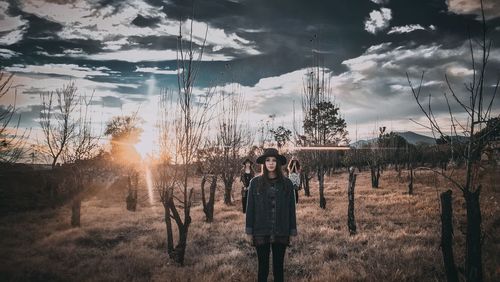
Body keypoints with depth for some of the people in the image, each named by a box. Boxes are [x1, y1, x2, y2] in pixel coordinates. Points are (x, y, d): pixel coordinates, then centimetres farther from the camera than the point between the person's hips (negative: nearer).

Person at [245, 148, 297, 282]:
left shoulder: (286, 183, 1)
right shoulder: (255, 182, -1)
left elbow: (291, 208, 2)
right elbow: (250, 207, 0)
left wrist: (291, 232, 0)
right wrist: (250, 231, -2)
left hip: (280, 233, 1)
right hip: (261, 232, 0)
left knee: (278, 267, 11)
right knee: (263, 267, 9)